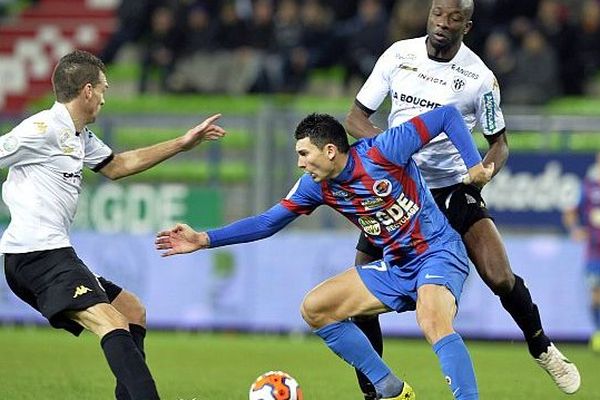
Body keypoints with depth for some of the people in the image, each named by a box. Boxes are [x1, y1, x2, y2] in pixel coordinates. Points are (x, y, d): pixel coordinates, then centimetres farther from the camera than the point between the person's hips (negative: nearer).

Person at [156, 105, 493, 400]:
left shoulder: (382, 152, -20)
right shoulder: (316, 186, -1)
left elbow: (448, 115, -14)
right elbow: (269, 222, 6)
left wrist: (474, 166, -18)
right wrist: (204, 240, 0)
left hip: (438, 253, -8)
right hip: (395, 266, 8)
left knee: (434, 322, -37)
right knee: (315, 308, 3)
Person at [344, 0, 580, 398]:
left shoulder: (479, 78, -12)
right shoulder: (398, 55, -6)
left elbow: (499, 142, 1)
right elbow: (356, 116, 1)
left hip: (453, 187, -2)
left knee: (501, 279, -14)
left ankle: (542, 348, 17)